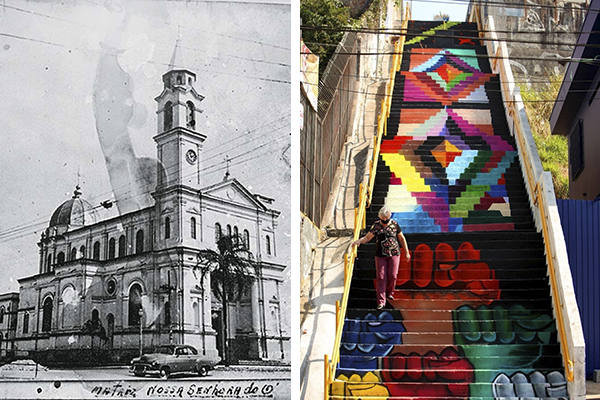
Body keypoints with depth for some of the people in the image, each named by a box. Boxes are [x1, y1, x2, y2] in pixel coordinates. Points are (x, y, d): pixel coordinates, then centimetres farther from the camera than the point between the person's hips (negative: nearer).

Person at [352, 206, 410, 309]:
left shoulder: (394, 224, 1)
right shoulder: (376, 225, -1)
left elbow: (402, 239, 9)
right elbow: (368, 237, 1)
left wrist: (406, 252, 12)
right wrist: (359, 241, -20)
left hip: (394, 254, 1)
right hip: (380, 255, -1)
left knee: (392, 276, -1)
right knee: (381, 277, -4)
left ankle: (389, 293, 28)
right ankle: (381, 301, -2)